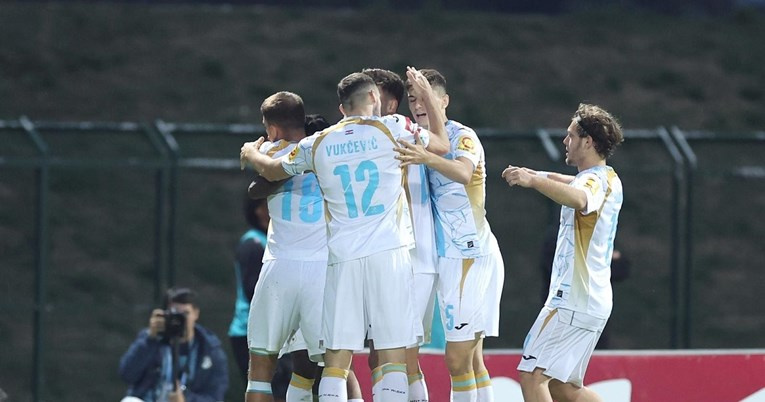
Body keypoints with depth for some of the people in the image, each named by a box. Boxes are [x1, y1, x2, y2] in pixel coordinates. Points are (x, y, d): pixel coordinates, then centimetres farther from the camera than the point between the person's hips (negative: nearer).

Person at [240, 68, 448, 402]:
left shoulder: (318, 144, 11)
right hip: (388, 254, -2)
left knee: (336, 360, 2)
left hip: (342, 259, 2)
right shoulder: (392, 128, 2)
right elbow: (441, 146, 17)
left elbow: (271, 171, 28)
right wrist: (428, 97, 31)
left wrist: (250, 154, 50)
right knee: (393, 356, -4)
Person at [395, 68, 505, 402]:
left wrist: (426, 158, -51)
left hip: (471, 255, -9)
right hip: (450, 258, 9)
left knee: (457, 360, -12)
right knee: (471, 360, 10)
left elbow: (464, 172, -33)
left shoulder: (461, 136, -11)